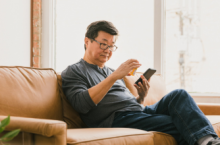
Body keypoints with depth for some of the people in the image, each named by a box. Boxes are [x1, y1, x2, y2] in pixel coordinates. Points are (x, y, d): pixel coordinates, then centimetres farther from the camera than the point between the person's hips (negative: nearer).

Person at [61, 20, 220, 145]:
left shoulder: (112, 72, 29)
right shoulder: (73, 71, 8)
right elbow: (81, 104, -13)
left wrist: (141, 97, 2)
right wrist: (114, 76, -16)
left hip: (141, 111, 7)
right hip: (118, 119, -6)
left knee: (178, 94, -22)